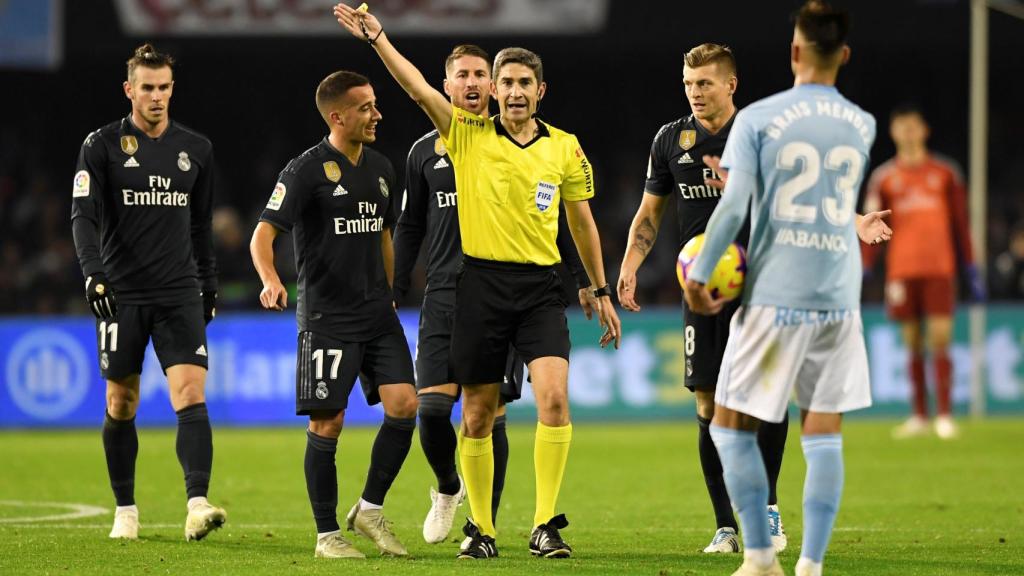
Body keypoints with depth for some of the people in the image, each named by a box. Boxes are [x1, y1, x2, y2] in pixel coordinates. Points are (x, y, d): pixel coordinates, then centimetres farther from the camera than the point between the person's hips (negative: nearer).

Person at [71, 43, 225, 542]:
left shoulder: (196, 149, 9)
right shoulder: (102, 146, -1)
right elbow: (84, 215, -11)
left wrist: (209, 286, 19)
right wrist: (94, 271, -26)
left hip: (179, 294, 1)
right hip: (122, 294, -1)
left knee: (191, 394, -15)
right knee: (121, 404, 6)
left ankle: (198, 505, -26)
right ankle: (125, 510, 21)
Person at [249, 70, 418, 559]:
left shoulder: (380, 167, 12)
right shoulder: (306, 170, -10)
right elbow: (263, 234, -16)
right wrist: (270, 280, -34)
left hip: (378, 315, 6)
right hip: (326, 317, -6)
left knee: (404, 405, -7)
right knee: (327, 423, -4)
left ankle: (370, 509, 10)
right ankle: (327, 534, 7)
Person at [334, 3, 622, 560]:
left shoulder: (565, 149, 7)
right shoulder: (468, 136, 2)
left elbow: (582, 222, 15)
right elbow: (419, 89, -8)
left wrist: (601, 291, 18)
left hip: (541, 287, 0)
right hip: (481, 285, 0)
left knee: (554, 397, -18)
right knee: (477, 414, 5)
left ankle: (545, 525, -14)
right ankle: (480, 528, 19)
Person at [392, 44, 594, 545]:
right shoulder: (426, 151, 11)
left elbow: (556, 216, 9)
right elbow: (409, 228, 17)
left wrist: (582, 279, 3)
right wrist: (392, 293, 12)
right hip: (444, 297, 1)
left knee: (490, 415, -3)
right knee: (431, 407, -10)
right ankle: (448, 489, 19)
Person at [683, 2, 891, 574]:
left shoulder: (757, 119, -6)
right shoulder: (862, 126, 6)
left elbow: (733, 206, -12)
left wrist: (700, 274, -2)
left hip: (774, 295, -3)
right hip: (838, 300, 3)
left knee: (732, 427, 8)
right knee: (824, 432, 6)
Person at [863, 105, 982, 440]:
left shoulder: (945, 173, 9)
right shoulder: (883, 177, 9)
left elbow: (960, 224, 11)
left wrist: (970, 270, 7)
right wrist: (864, 270, -1)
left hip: (939, 269, -1)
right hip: (902, 270, 1)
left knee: (940, 342, -8)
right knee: (913, 346, 3)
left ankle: (945, 416, -7)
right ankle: (919, 417, 10)